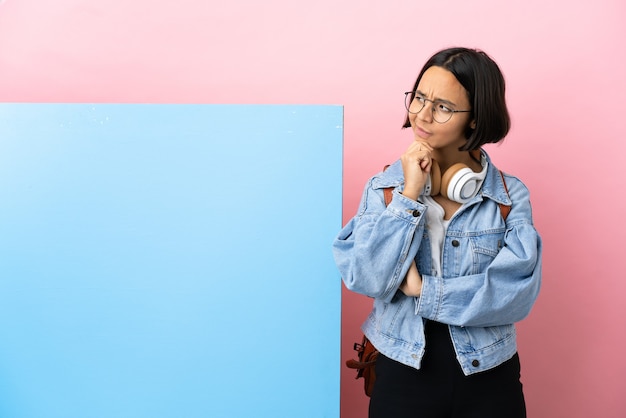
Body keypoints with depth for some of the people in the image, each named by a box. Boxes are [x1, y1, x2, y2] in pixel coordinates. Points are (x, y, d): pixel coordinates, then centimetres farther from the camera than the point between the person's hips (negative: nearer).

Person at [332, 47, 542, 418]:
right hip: (402, 373, 0)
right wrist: (409, 196, -19)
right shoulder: (384, 186, -5)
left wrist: (423, 289, -17)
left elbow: (516, 292, -16)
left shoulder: (511, 196, -6)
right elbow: (363, 278, -15)